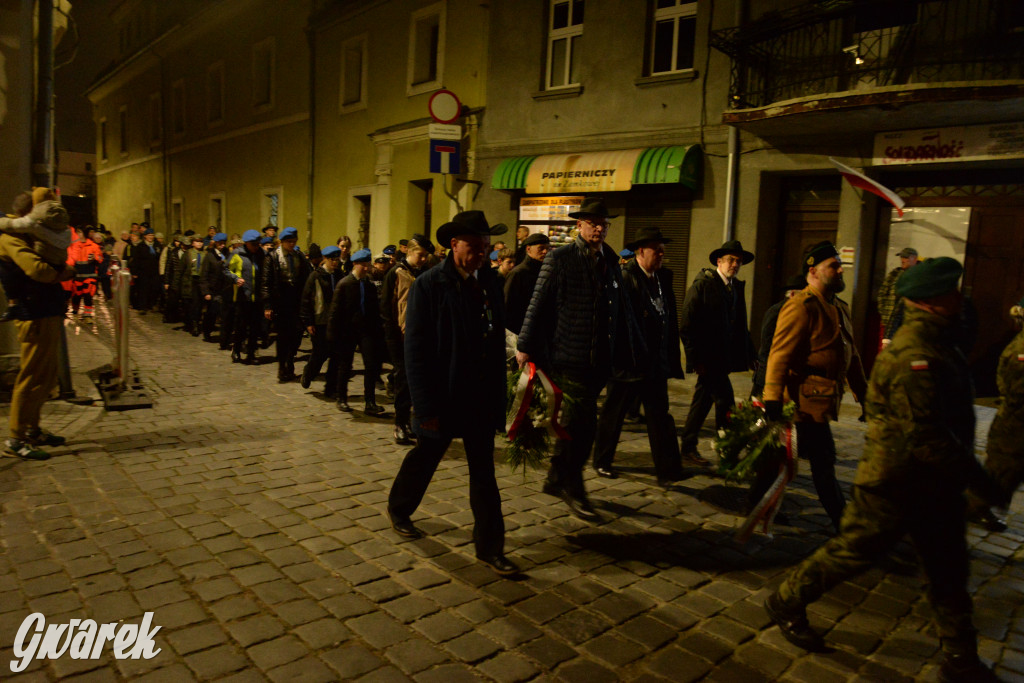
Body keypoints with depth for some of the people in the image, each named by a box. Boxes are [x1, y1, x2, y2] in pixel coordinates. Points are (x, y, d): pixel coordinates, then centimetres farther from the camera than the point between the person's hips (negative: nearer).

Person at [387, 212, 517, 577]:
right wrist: (426, 406, -16)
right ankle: (399, 508, 45)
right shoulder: (429, 285, -13)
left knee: (484, 470, 8)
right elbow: (416, 351, -14)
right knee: (426, 456, 17)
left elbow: (498, 338, 5)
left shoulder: (489, 282, 1)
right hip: (443, 396, -4)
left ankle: (489, 546, 18)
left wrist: (498, 393, 3)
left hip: (481, 397, 4)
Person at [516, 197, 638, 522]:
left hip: (599, 359, 6)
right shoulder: (560, 258, -5)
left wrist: (625, 349, 10)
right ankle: (573, 490, 9)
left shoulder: (610, 260, 12)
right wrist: (525, 346, -9)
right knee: (582, 423, -6)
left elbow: (621, 308, 14)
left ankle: (557, 480, 31)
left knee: (575, 423, 15)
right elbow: (538, 303, -6)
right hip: (569, 357, -6)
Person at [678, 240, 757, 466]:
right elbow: (686, 324, -13)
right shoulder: (703, 284, -9)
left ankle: (688, 449, 23)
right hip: (708, 358, -7)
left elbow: (740, 326, 16)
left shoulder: (737, 287, 13)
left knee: (703, 401, 13)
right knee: (725, 401, -10)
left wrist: (749, 354, 6)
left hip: (723, 357, 8)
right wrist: (697, 358, -16)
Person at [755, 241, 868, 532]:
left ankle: (756, 501, 28)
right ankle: (843, 523, 11)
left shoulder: (840, 308, 16)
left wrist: (863, 394, 19)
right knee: (823, 460, 0)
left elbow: (851, 355, 21)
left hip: (821, 400, 9)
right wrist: (773, 400, -24)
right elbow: (780, 355, -21)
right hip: (808, 400, -9)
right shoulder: (801, 307, -15)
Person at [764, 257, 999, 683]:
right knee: (853, 551, 4)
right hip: (895, 484, -10)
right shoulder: (915, 354, -24)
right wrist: (973, 476, -19)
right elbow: (925, 436, -28)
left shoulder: (934, 343, 9)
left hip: (931, 485, 10)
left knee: (948, 570, 15)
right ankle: (786, 603, 23)